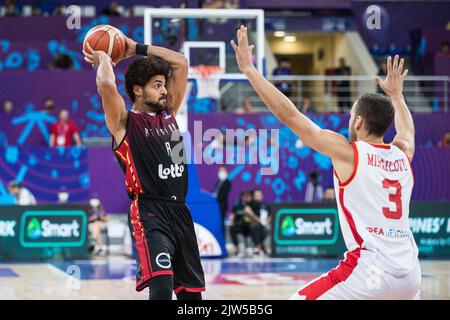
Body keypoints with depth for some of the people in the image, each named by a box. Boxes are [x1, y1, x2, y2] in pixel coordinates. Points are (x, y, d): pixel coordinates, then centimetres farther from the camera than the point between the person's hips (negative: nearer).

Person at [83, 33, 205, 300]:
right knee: (162, 287, -25)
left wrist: (136, 49, 19)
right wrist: (103, 58, -1)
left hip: (180, 211, 7)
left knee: (191, 293, 11)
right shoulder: (124, 122, -1)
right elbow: (106, 85, -20)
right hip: (148, 213, -7)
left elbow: (181, 62, 20)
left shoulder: (169, 114, 16)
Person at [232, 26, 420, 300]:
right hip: (410, 275, 7)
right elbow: (407, 129, 41)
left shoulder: (348, 152, -3)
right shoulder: (403, 154, 13)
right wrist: (396, 94, 55)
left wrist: (250, 70, 3)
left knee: (299, 298, 2)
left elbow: (288, 114, -2)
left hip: (370, 268, -6)